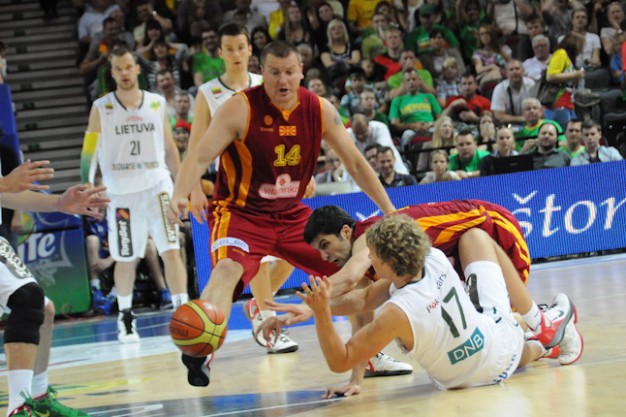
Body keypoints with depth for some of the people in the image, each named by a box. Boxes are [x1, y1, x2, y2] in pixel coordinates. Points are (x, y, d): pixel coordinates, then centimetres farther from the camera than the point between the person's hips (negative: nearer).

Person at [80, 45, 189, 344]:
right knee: (125, 259, 9)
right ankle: (125, 317, 26)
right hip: (120, 193, -1)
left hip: (157, 187, 1)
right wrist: (86, 188, -9)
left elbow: (169, 148, 13)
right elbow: (89, 151, 0)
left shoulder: (157, 104, 6)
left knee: (171, 250, -12)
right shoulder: (101, 109, 0)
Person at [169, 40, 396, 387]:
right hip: (241, 212, -5)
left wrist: (389, 212, 2)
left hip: (292, 214, 5)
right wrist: (180, 196, -40)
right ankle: (199, 354, -44)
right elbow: (199, 157, -21)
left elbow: (355, 163, 4)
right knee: (228, 269, -34)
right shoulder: (240, 108, -18)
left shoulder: (320, 110, -5)